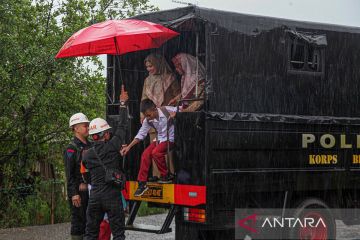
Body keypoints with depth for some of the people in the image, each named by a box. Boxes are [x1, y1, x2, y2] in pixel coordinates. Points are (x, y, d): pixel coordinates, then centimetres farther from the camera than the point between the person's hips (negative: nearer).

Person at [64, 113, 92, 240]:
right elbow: (69, 174, -12)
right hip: (79, 191, -7)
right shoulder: (71, 148, -7)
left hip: (90, 190, 7)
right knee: (78, 221, -4)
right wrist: (74, 194, -18)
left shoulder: (90, 146, 15)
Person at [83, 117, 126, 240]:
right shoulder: (112, 147, -9)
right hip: (112, 196, -4)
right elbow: (120, 132, 8)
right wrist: (119, 121, 29)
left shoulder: (87, 155, 4)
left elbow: (86, 176, 14)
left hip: (94, 196, 4)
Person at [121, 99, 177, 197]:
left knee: (156, 152, -27)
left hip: (171, 138, -6)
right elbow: (141, 135, 4)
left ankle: (165, 176, -8)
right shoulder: (148, 121, -3)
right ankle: (142, 183, -5)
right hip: (161, 139, 6)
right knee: (145, 154, -12)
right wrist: (129, 147, -3)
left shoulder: (167, 110, -18)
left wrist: (175, 114, -30)